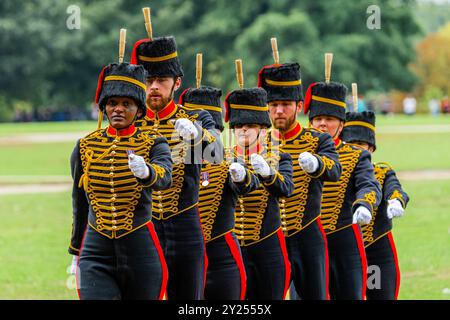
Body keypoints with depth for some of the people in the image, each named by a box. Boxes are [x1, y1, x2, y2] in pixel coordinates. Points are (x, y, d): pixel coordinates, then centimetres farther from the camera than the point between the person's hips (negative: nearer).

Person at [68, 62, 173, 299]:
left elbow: (165, 177, -24)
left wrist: (145, 172, -48)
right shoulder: (85, 147, 6)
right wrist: (76, 254, 21)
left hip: (141, 252, -1)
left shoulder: (153, 144, -2)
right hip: (95, 254, 1)